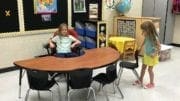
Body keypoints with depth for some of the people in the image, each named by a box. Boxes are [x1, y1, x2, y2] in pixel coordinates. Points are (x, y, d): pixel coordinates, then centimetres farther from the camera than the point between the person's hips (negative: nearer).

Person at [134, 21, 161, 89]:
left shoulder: (154, 38, -27)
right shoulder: (147, 36, -5)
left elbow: (159, 47, -24)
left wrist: (155, 54, -26)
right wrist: (141, 47, 17)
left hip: (151, 56, -7)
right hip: (146, 55, 7)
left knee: (150, 69, 5)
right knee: (143, 68, 17)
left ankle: (152, 83, 23)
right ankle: (140, 80, 34)